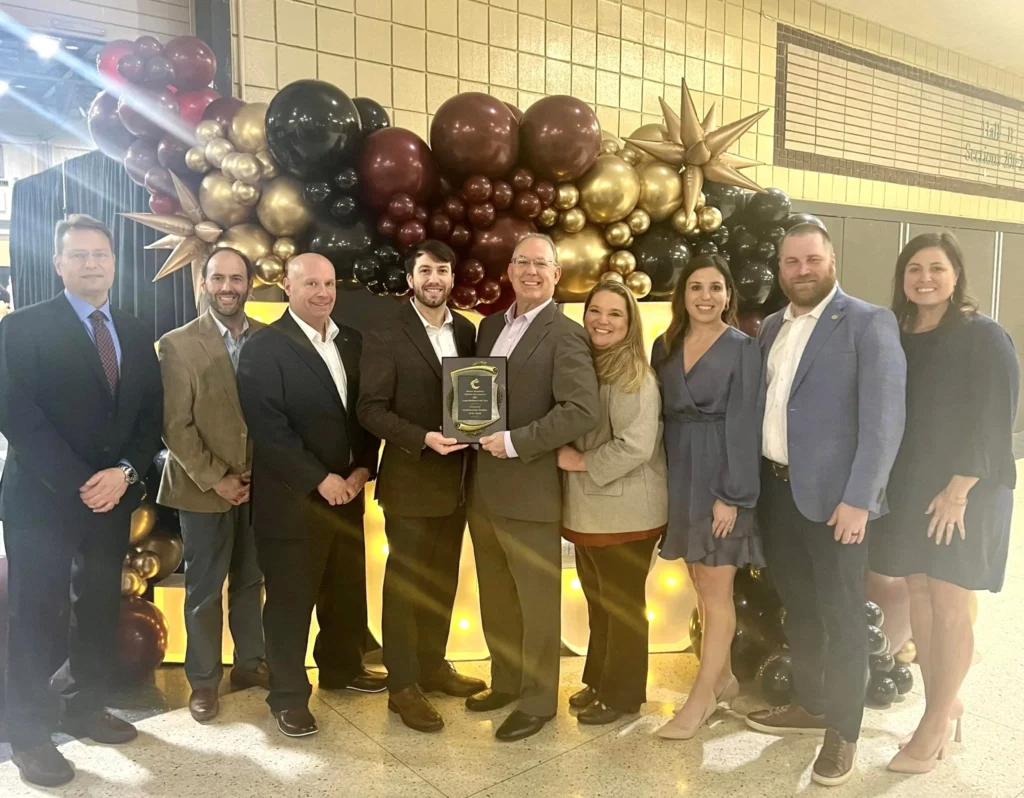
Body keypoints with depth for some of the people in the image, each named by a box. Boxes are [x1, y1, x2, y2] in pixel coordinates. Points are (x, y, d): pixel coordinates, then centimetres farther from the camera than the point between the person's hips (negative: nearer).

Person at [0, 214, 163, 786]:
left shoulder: (136, 334, 10)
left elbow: (151, 418, 7)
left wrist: (124, 472, -9)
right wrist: (78, 485, -18)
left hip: (113, 497, 5)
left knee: (100, 611, 13)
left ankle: (85, 707, 30)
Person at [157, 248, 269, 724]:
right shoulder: (177, 345, -6)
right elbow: (175, 426, -9)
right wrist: (216, 479, -13)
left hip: (260, 484, 3)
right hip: (203, 488, -2)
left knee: (251, 581, 15)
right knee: (204, 589, 9)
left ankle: (249, 663, 31)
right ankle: (203, 679, 24)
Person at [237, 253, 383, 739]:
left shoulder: (351, 343, 9)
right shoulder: (264, 348, -10)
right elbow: (268, 428, -16)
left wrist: (363, 467, -2)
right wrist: (319, 479, -17)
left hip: (345, 491, 6)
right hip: (292, 498, -6)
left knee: (348, 588, 17)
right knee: (290, 599, 6)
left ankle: (342, 667, 39)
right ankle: (288, 695, 23)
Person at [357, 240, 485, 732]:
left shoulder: (467, 331, 7)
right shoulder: (385, 337, -8)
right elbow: (371, 410, -13)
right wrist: (424, 439, -25)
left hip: (456, 478, 6)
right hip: (410, 479, -5)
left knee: (443, 579, 17)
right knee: (405, 582, 5)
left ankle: (433, 665, 34)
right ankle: (402, 685, 19)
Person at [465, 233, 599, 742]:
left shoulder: (565, 335, -10)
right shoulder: (490, 326, 13)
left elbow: (582, 410, -20)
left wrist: (516, 442, -21)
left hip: (529, 488, -7)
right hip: (482, 485, 7)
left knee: (537, 601, 7)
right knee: (495, 597, 19)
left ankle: (537, 700, 24)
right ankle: (505, 681, 38)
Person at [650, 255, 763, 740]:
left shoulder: (742, 349, -7)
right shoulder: (665, 346, 8)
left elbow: (742, 426, -12)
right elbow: (661, 415, 10)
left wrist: (731, 495, -16)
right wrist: (663, 481, 5)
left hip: (721, 476, -6)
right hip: (678, 475, 6)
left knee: (716, 591, 1)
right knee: (701, 586, 14)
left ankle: (702, 695, 11)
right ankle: (724, 679, 30)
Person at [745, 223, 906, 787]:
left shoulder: (869, 322, -9)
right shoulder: (772, 327, 11)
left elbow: (884, 418, -15)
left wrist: (858, 499, -20)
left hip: (833, 494, -6)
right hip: (776, 488, 6)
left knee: (841, 616, 6)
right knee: (797, 606, 18)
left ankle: (843, 730, 23)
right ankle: (810, 705, 37)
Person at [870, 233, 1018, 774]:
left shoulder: (984, 337, -8)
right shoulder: (897, 339, 7)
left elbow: (994, 422, -13)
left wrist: (957, 490, -17)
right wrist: (886, 485, 2)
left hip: (963, 492, -5)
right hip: (907, 489, 5)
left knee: (949, 605, 0)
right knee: (919, 597, 9)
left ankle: (936, 724, 14)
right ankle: (943, 706, 25)